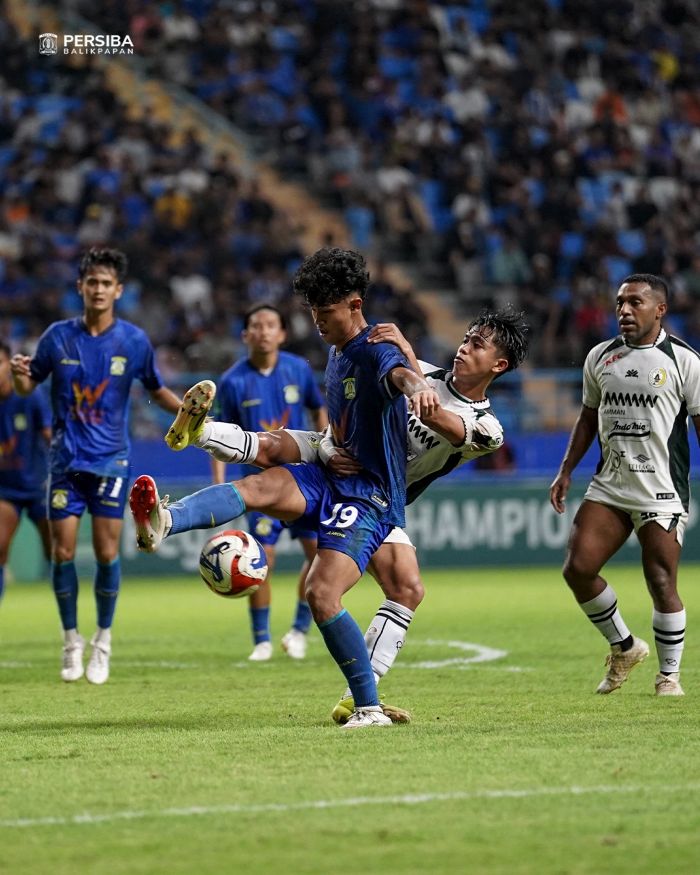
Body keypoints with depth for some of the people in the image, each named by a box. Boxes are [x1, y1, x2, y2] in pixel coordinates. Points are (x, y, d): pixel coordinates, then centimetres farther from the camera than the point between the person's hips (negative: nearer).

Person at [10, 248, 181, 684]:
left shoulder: (134, 341, -3)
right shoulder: (59, 336, -1)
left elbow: (157, 390, 9)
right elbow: (30, 386, 6)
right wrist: (20, 376, -17)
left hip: (110, 460, -1)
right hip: (66, 461, 1)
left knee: (107, 552, -4)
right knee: (63, 552, -1)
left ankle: (103, 641, 13)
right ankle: (72, 640, 15)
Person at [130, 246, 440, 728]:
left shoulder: (377, 352, -14)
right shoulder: (336, 353, 15)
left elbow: (400, 373, -41)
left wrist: (417, 385, -63)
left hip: (370, 496, -8)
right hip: (329, 477, 8)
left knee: (322, 595, -22)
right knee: (255, 486, -23)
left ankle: (370, 708, -10)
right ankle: (164, 522, -49)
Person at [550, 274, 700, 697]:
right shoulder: (600, 357, 11)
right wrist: (566, 471, 15)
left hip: (662, 491, -5)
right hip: (608, 486, 5)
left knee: (662, 583, -7)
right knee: (578, 568, -7)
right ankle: (624, 647, 16)